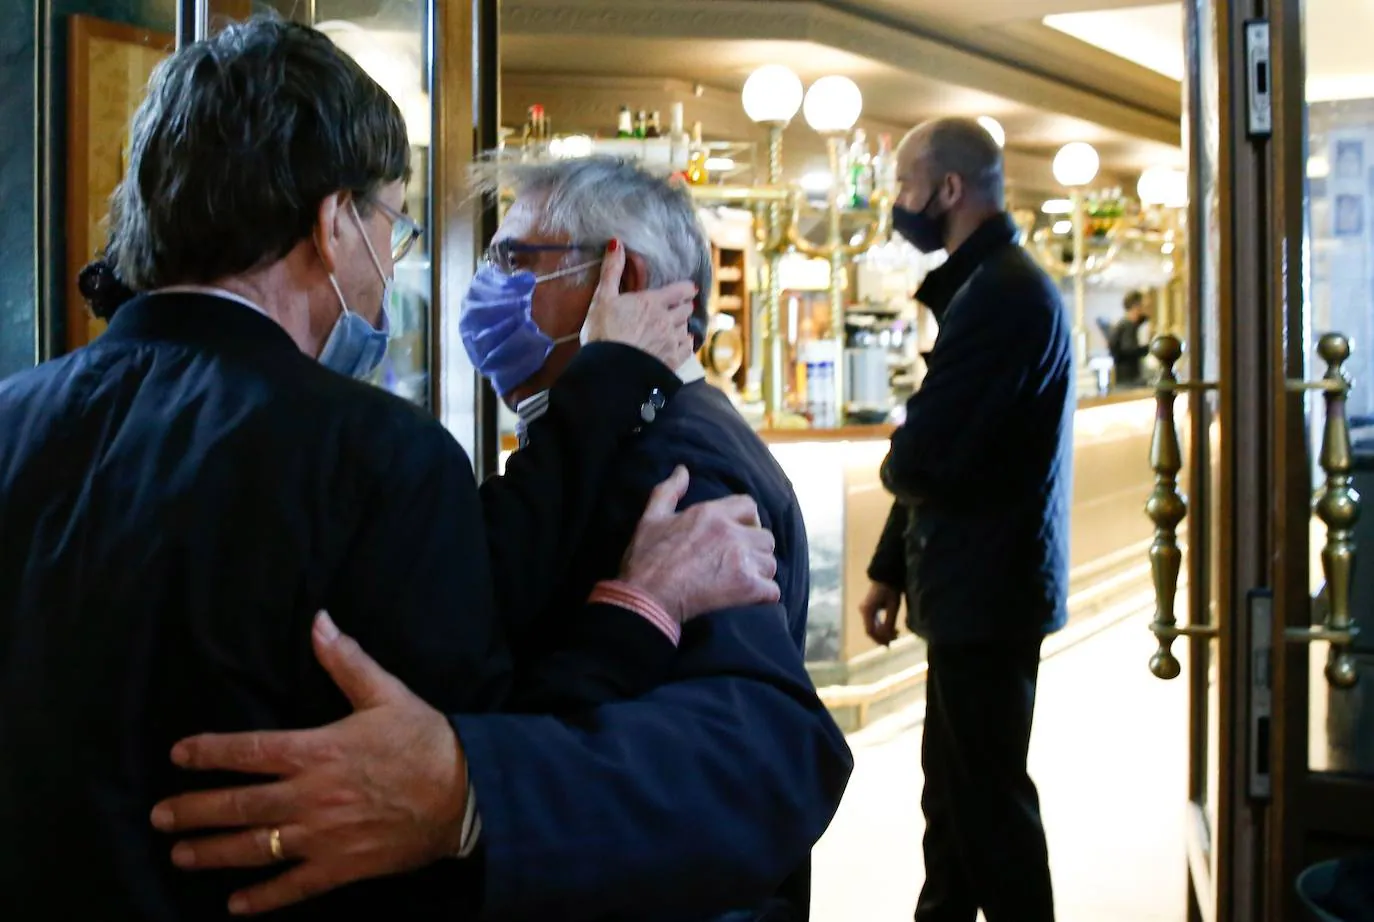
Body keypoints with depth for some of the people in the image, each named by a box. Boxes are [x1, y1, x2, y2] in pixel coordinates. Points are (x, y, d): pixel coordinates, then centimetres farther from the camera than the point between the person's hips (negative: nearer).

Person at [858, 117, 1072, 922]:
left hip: (987, 590, -10)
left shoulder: (1002, 292, -20)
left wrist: (898, 465, -1)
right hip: (975, 584, 10)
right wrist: (892, 569, 18)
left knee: (989, 797, 0)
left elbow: (921, 458, -25)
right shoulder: (986, 283, 14)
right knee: (956, 791, 17)